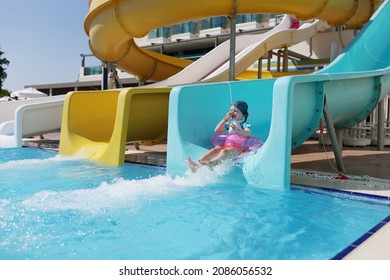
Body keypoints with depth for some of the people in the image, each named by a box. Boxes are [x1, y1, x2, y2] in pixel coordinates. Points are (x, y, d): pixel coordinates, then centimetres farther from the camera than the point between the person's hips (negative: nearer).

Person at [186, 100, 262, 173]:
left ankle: (211, 164, -65)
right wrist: (225, 119, 11)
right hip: (226, 143, 5)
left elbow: (249, 133, -13)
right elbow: (217, 130, 20)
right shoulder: (230, 122, 26)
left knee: (225, 151, -37)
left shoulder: (245, 124, 8)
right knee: (214, 150, -26)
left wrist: (237, 130, -31)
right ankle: (197, 164, -48)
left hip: (238, 147, -5)